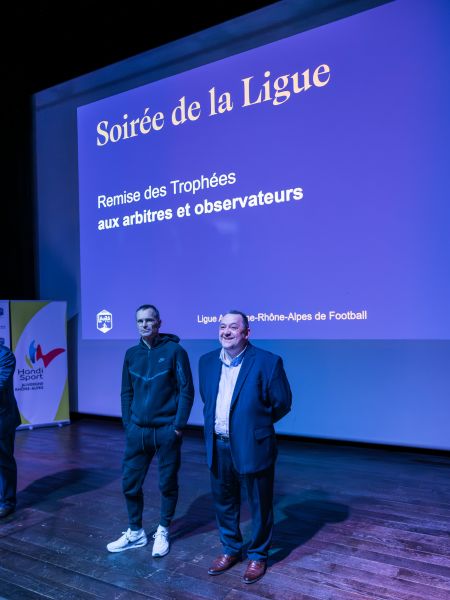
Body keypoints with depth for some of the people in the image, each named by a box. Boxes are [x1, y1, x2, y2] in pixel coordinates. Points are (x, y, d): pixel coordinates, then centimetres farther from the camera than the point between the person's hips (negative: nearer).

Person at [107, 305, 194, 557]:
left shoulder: (174, 351, -7)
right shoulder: (131, 354, 6)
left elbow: (187, 391, -8)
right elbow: (127, 392, 11)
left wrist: (178, 426, -12)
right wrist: (128, 424, 4)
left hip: (167, 430, -4)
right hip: (138, 430, 4)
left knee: (168, 483, 8)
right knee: (130, 482, 9)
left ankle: (163, 532, 26)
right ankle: (135, 532, 27)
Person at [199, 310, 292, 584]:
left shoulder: (267, 362, -15)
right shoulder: (207, 361, 2)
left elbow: (282, 403, -6)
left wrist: (255, 425, 4)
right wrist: (216, 425, 11)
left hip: (253, 446, -5)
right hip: (218, 446, 5)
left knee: (259, 505, 11)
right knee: (224, 502, 19)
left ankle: (258, 556, 32)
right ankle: (231, 550, 40)